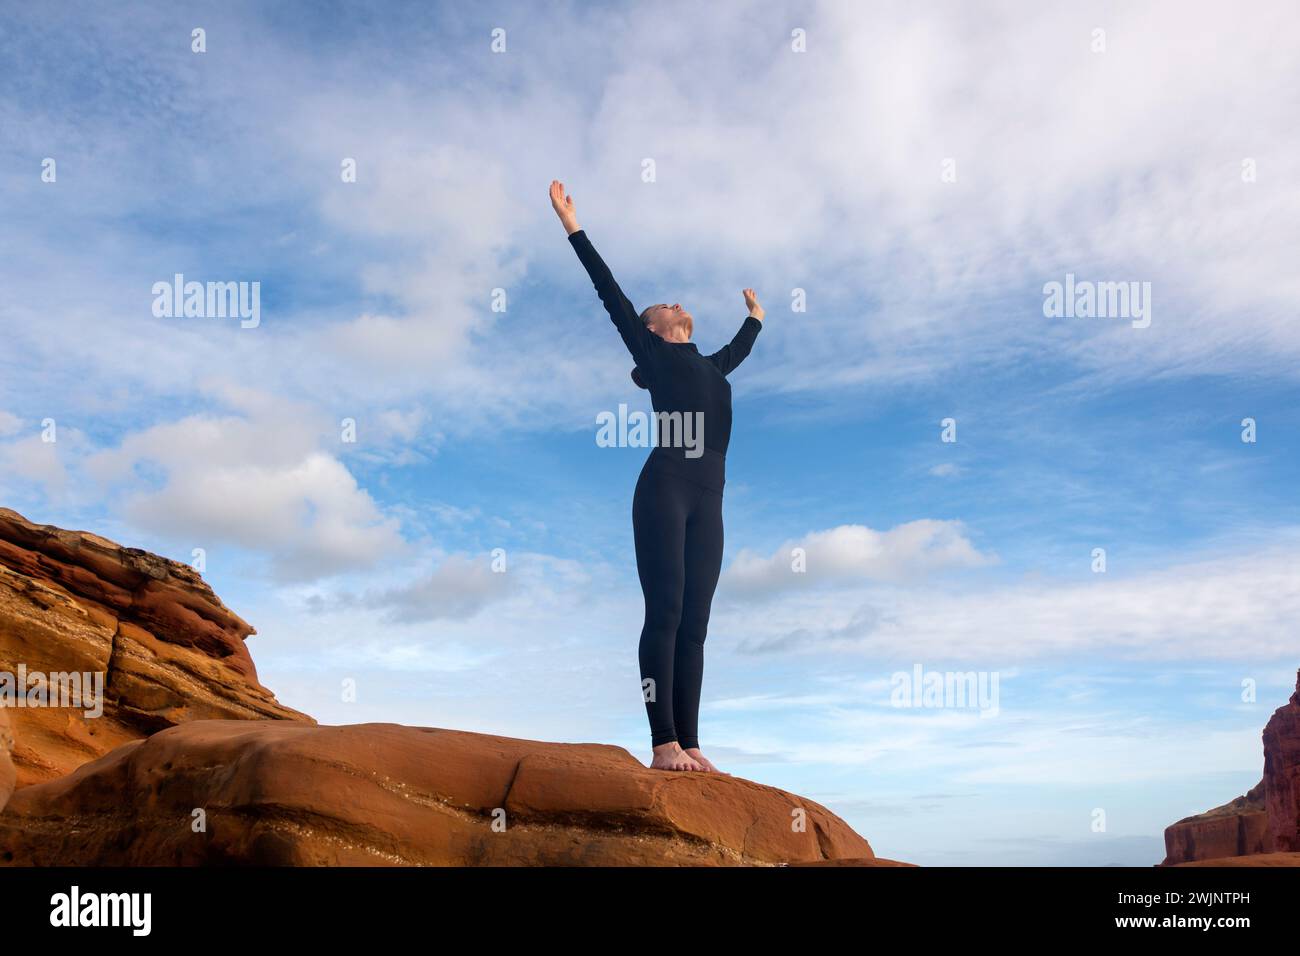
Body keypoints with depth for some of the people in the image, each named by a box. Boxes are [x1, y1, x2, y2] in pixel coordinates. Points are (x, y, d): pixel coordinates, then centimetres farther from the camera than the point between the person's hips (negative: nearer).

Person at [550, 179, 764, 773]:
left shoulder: (709, 367, 28)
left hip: (707, 499, 6)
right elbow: (611, 293, 10)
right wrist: (572, 226, 10)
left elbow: (739, 349, 49)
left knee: (694, 623, 1)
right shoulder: (652, 351, 12)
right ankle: (664, 744, -11)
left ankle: (689, 744, 2)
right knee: (665, 612, -10)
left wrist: (755, 317, 67)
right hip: (665, 488, -6)